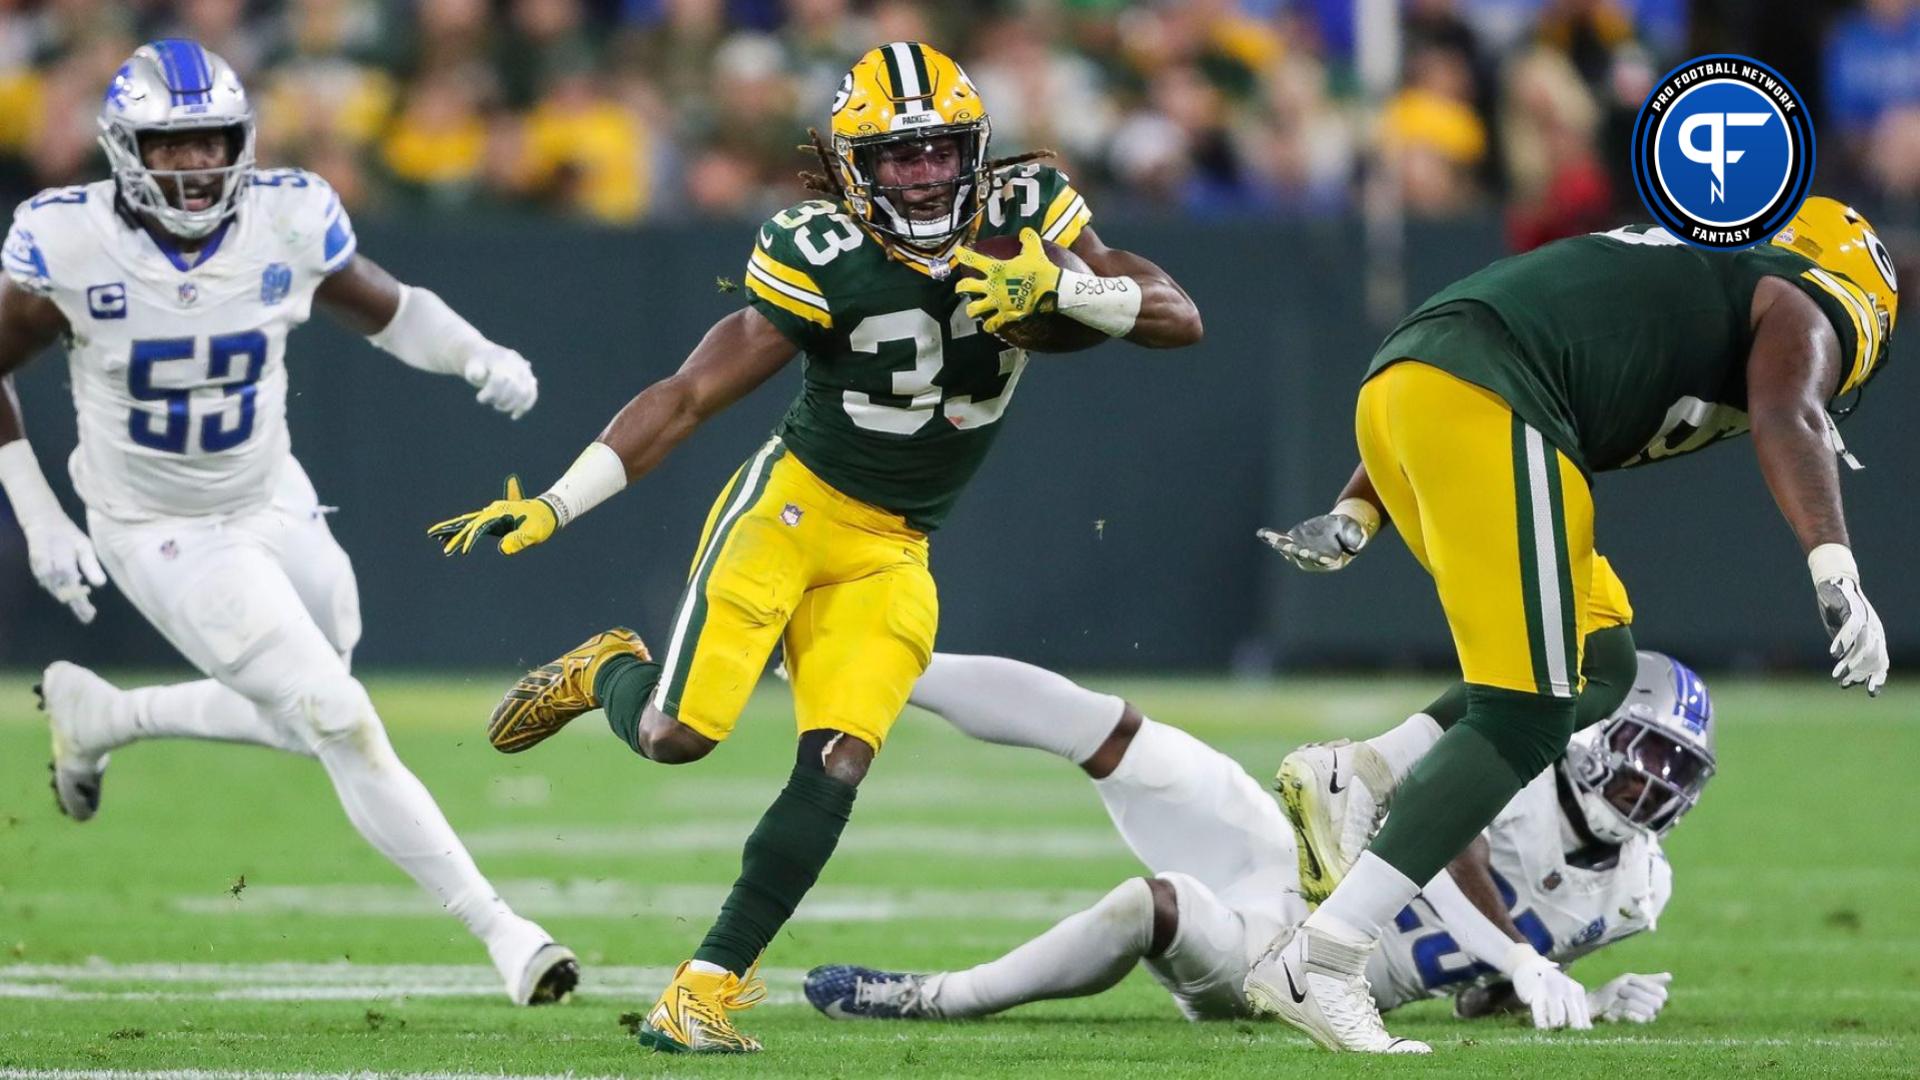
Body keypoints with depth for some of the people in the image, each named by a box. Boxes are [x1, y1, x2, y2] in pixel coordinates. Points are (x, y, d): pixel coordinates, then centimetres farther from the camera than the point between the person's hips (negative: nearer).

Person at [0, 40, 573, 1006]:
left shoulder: (288, 221, -13)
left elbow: (386, 309, 4)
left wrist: (479, 356, -15)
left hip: (274, 509, 5)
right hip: (161, 537, -5)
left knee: (302, 726, 19)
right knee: (342, 722, -14)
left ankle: (94, 716, 41)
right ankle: (499, 932, -8)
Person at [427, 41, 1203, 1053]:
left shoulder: (1025, 220, -7)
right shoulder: (821, 260, -19)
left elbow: (1179, 318, -10)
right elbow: (686, 398, -18)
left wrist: (1056, 285, -28)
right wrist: (551, 508, -24)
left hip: (891, 553, 3)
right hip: (792, 504, -3)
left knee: (835, 768, -12)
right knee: (677, 734, -14)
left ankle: (705, 988, -3)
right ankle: (606, 672, 24)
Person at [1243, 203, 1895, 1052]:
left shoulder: (1688, 270, 36)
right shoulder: (1806, 311, 14)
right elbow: (1786, 420, -9)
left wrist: (1354, 516, 30)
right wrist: (1836, 574, -22)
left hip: (1393, 384, 9)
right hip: (1483, 407, -8)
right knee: (1524, 723, -7)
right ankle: (1318, 964, -17)